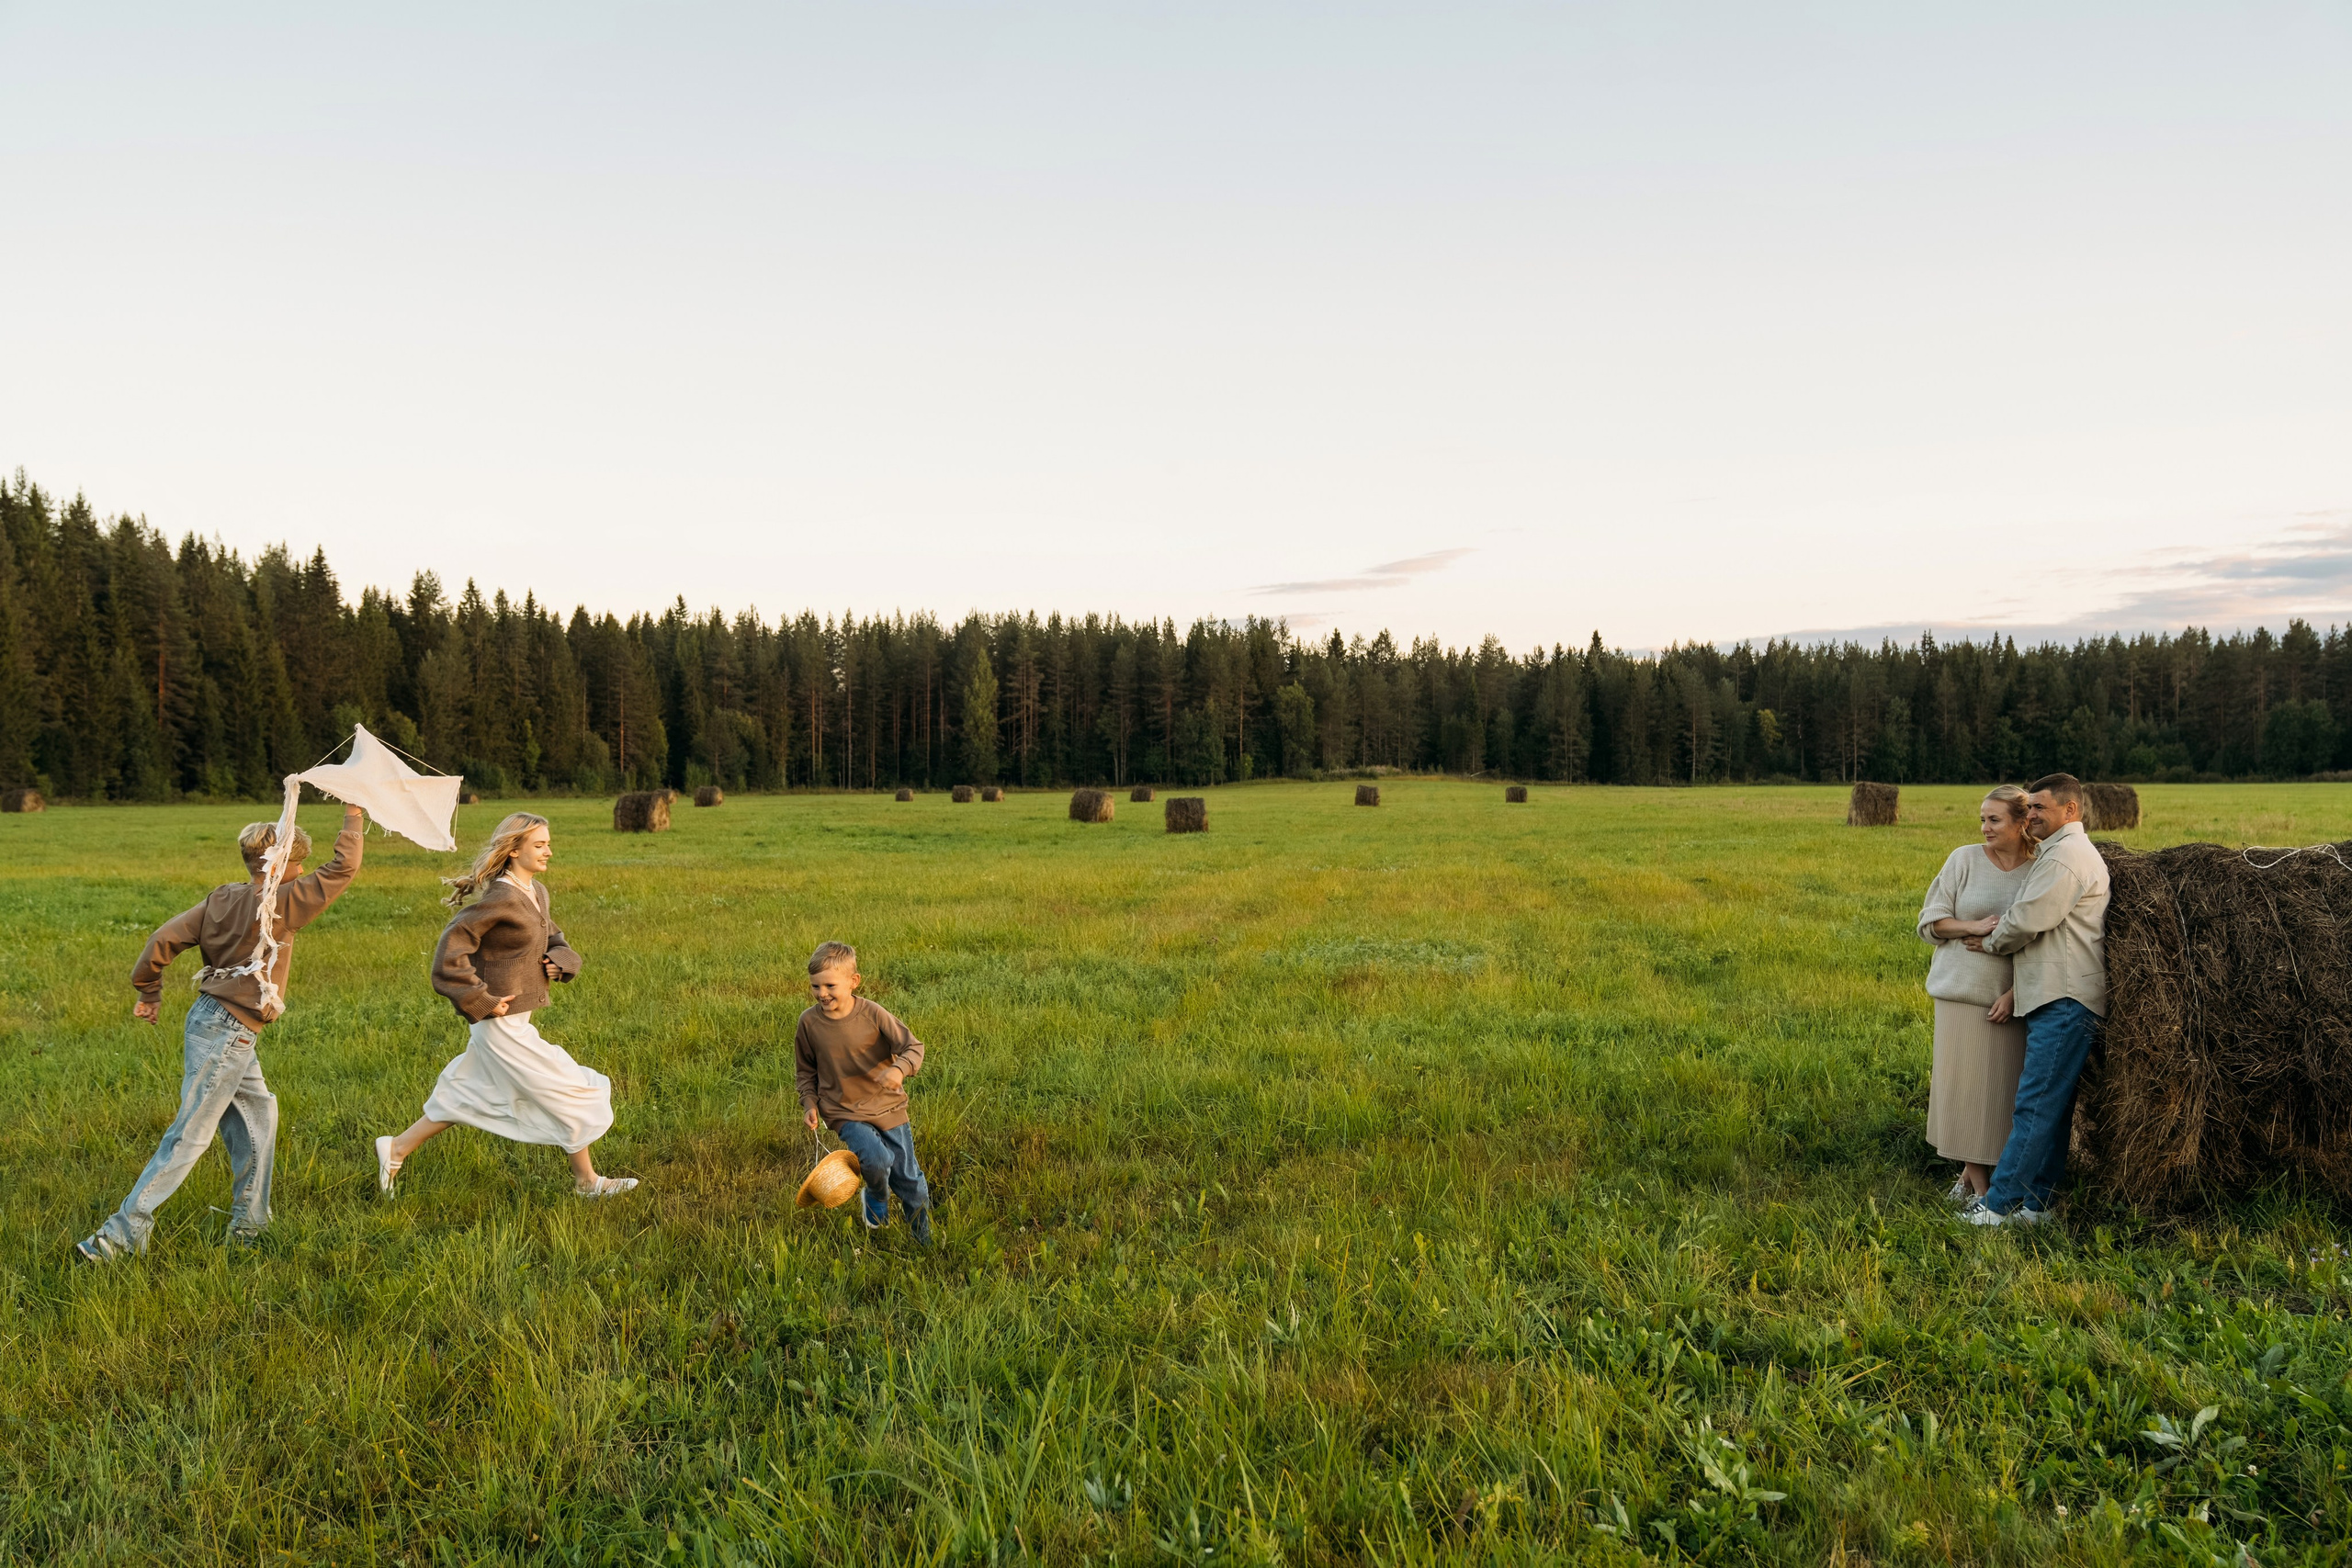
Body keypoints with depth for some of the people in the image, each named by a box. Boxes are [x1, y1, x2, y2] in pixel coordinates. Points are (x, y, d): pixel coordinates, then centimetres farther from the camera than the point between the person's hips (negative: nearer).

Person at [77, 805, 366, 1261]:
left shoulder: (223, 898, 6)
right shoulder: (276, 906, -15)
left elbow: (166, 938, 5)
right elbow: (343, 868, -13)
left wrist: (149, 992, 18)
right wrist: (353, 816, -1)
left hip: (213, 1021, 9)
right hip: (226, 1034, -9)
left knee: (258, 1117, 17)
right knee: (190, 1137, -4)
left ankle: (248, 1226, 24)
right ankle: (120, 1234, -1)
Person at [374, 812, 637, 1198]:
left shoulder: (537, 892, 8)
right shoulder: (502, 898, -20)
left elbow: (555, 940, 21)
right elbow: (453, 943, -22)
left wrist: (560, 960, -2)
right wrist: (481, 1001, -20)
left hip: (516, 1019, 9)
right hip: (504, 1021, -9)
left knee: (468, 1099, 21)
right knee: (570, 1095, 2)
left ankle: (396, 1150, 32)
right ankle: (587, 1181, 16)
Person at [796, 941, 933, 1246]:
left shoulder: (872, 1013, -14)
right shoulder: (809, 1022, -7)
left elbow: (913, 1046, -11)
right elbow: (805, 1071, 9)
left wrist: (900, 1069, -32)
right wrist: (809, 1104, -4)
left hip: (888, 1106, 0)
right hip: (845, 1112, 0)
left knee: (909, 1177, 7)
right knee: (875, 1158, -27)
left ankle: (925, 1239, 29)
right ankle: (875, 1199, 8)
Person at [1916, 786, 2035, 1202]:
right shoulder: (1964, 859, 0)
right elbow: (1930, 920, 2)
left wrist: (2015, 994, -9)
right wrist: (1973, 927, -15)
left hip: (2011, 997, 1)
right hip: (1963, 991, -1)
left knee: (2002, 1086, 4)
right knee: (1963, 1082, -1)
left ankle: (1971, 1172, 19)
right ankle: (1979, 1184, 9)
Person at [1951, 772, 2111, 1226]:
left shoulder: (2067, 855, -11)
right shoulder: (2059, 851, 23)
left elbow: (2028, 920, -16)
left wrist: (1990, 942, 3)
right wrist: (1999, 929, 3)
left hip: (2066, 1001, -11)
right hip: (2058, 1000, 11)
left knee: (2037, 1104, -9)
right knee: (2052, 1105, 11)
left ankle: (2000, 1204, -9)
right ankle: (2035, 1202, 16)